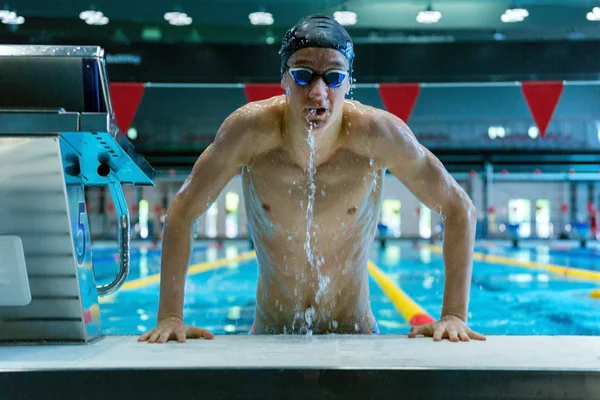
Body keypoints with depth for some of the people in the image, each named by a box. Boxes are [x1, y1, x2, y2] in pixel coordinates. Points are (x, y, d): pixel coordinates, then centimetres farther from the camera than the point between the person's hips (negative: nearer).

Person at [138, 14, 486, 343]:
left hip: (355, 334, 0)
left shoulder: (378, 134, -19)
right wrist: (170, 317, -13)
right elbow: (183, 211, -6)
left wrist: (454, 316, -16)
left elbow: (460, 209, -9)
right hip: (271, 335, 1)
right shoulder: (249, 131, -17)